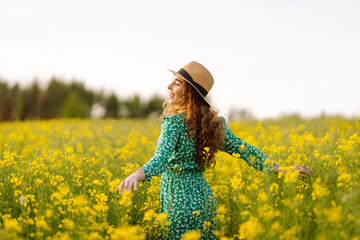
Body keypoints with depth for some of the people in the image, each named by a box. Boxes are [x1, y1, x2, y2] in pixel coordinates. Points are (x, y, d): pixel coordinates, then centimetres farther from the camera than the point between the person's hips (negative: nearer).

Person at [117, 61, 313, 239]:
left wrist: (138, 174, -47)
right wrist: (279, 170, 13)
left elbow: (162, 158, -29)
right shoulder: (212, 122, 6)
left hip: (179, 198, -7)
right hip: (201, 194, 7)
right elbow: (243, 149, 8)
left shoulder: (174, 121, -14)